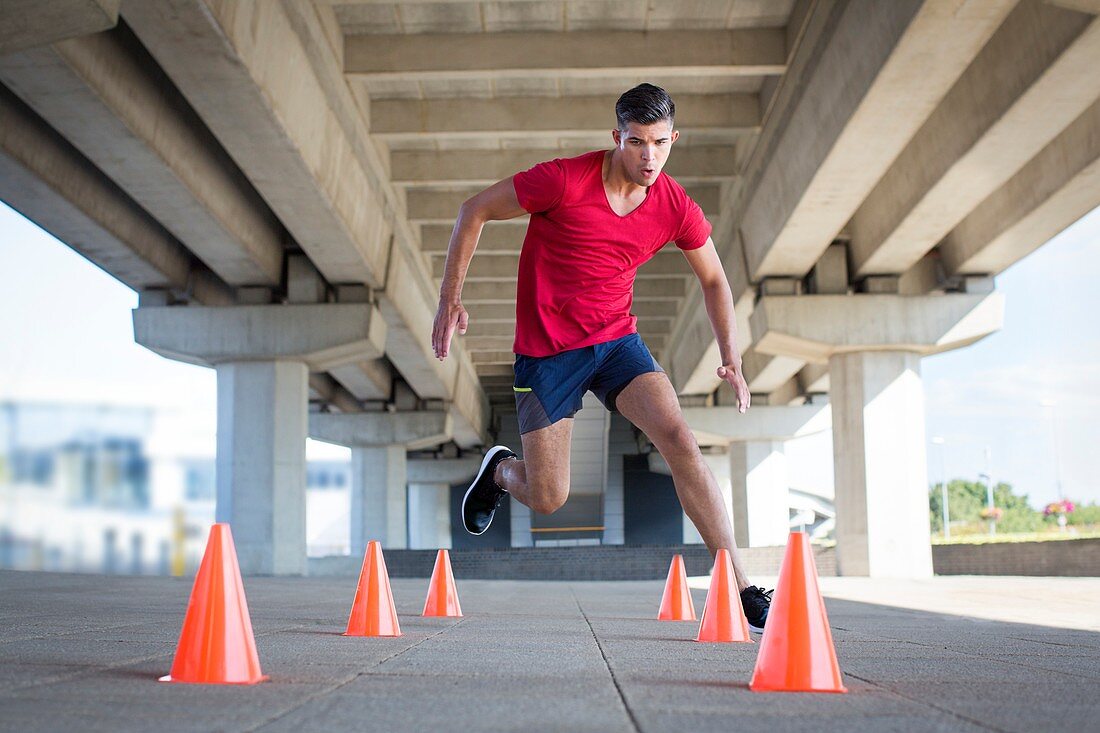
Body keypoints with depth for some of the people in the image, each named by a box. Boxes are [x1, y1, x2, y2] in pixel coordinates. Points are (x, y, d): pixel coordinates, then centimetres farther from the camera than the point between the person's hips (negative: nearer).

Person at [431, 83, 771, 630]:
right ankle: (500, 470, 37)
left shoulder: (676, 209, -7)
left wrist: (731, 359, 5)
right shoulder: (565, 181, -19)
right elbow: (474, 212, -8)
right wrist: (450, 300, -8)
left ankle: (740, 590, -14)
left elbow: (713, 280, 11)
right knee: (547, 499, -2)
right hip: (546, 349, -3)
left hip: (616, 340, 3)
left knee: (680, 440, -18)